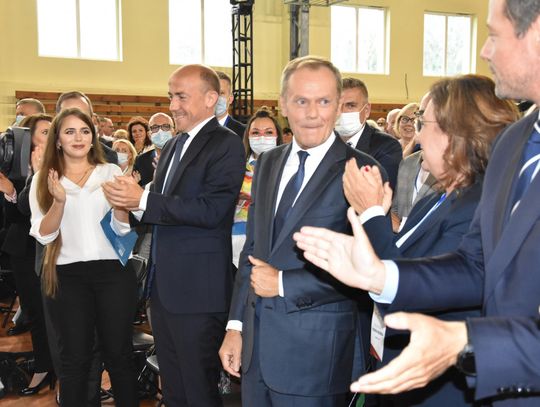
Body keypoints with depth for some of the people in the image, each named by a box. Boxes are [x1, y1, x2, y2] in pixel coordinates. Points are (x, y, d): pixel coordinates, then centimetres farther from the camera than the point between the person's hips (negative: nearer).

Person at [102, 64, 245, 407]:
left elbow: (210, 210, -23)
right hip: (163, 285, 8)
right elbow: (166, 209, 16)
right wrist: (131, 197, -4)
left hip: (198, 289, -8)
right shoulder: (172, 146, 16)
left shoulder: (226, 145, -11)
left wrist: (143, 199, -22)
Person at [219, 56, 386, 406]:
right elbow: (252, 250, 12)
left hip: (315, 351, -5)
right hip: (256, 343, 6)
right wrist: (236, 326, 11)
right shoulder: (268, 164, 9)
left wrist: (284, 284, -16)